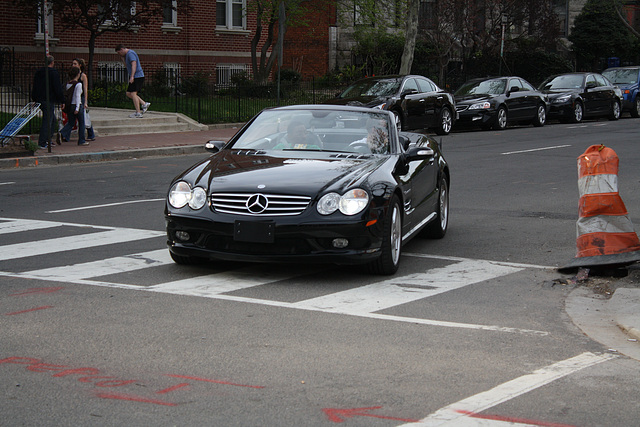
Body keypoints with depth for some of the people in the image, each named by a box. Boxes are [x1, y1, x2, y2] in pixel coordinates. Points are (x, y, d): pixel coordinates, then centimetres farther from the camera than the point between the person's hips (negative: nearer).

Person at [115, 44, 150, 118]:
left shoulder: (130, 53, -12)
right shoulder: (127, 54, 20)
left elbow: (134, 64, -25)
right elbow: (127, 66, 29)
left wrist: (132, 76, -33)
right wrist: (123, 58, 15)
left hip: (137, 76, -10)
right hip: (135, 77, 10)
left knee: (133, 93, -13)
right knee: (128, 93, 11)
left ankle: (138, 113, -14)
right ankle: (144, 104, 7)